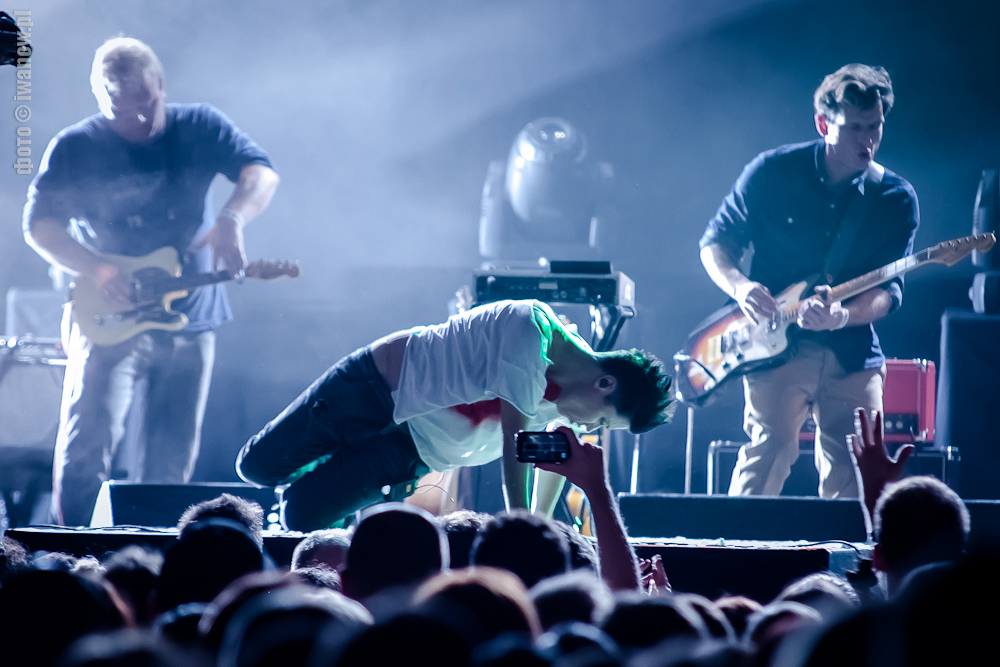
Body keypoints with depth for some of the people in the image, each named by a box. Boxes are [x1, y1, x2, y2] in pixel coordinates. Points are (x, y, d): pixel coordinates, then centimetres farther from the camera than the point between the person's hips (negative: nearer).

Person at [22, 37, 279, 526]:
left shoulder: (199, 128, 3)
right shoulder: (74, 149, -1)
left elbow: (260, 174, -8)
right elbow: (39, 224, -4)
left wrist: (231, 219, -30)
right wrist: (98, 271, -19)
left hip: (190, 321, 3)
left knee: (173, 461, 8)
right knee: (86, 448, -17)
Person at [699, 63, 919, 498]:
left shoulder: (896, 199, 2)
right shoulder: (773, 172, -2)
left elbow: (888, 290, -4)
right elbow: (715, 242, 5)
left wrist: (842, 316, -26)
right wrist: (740, 287, -16)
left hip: (851, 353, 3)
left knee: (851, 478, 2)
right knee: (769, 453, -15)